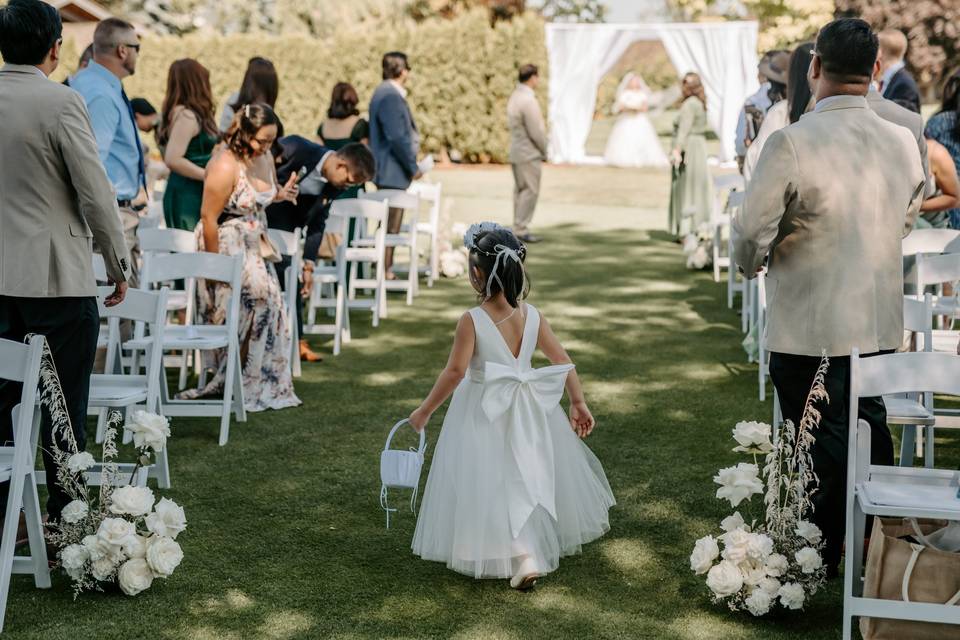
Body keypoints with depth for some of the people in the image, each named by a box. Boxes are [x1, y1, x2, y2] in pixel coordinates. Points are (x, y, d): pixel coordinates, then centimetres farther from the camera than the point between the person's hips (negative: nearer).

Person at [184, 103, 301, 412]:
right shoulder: (225, 166, -20)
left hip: (255, 247, 8)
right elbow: (208, 218, -19)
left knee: (267, 304, 3)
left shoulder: (265, 157, 4)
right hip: (227, 248, -8)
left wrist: (281, 194, 0)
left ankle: (266, 386, 13)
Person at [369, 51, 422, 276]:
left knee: (389, 224, 14)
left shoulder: (388, 93, 15)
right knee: (391, 225, -6)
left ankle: (385, 269, 20)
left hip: (389, 172, 11)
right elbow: (397, 137, -23)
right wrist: (413, 167, -14)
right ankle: (385, 272, -2)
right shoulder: (390, 97, -18)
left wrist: (410, 164, 16)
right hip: (392, 172, -11)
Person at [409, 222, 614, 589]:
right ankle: (532, 549, 35)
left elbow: (455, 372, -21)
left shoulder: (472, 321, -19)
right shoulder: (531, 315, -4)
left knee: (494, 485, 4)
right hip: (525, 410, 5)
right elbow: (562, 360, -1)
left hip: (484, 415, -5)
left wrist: (424, 412, -11)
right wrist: (578, 402, 8)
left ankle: (524, 557, -7)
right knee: (525, 477, 21)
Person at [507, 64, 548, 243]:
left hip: (516, 152, 10)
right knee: (530, 191, -5)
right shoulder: (528, 100, -20)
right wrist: (544, 152, -5)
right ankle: (521, 229, -4)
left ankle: (518, 228, 18)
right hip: (529, 154, -10)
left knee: (520, 190, 14)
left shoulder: (515, 97, 10)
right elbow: (536, 132, -20)